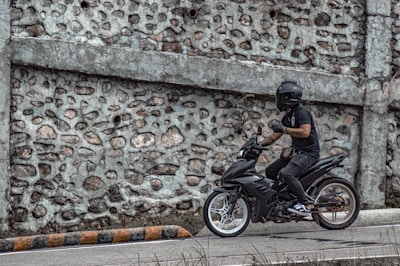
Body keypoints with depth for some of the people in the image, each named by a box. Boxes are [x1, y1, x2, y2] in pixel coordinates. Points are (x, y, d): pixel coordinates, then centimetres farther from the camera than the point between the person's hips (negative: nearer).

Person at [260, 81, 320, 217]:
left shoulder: (302, 112, -13)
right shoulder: (287, 117, 17)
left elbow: (305, 132, -27)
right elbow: (274, 136, 22)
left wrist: (284, 129, -24)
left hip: (308, 153, -10)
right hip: (296, 152, 10)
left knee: (287, 173, -30)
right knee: (270, 171, 9)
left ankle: (306, 205, -28)